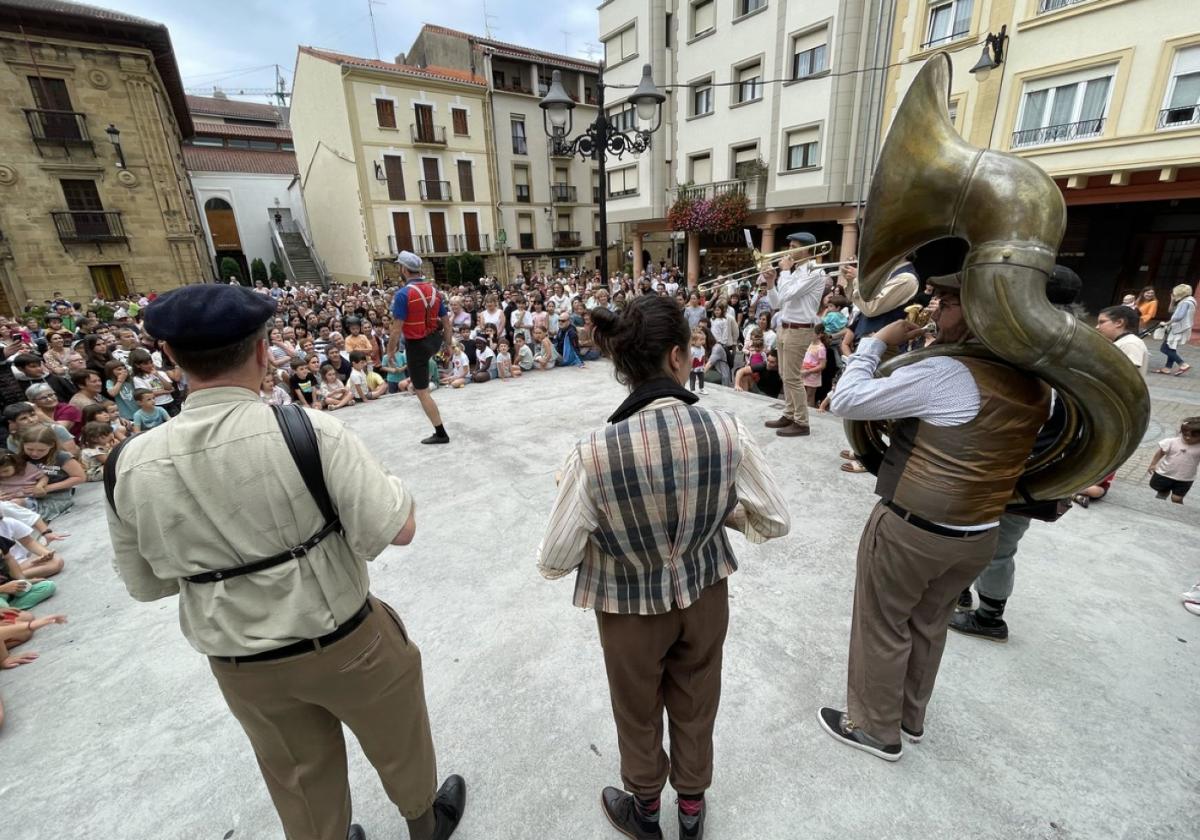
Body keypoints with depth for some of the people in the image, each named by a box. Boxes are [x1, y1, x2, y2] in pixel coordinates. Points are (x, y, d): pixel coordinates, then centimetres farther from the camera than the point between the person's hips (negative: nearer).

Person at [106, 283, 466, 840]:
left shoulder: (130, 464, -13)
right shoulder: (310, 430, -27)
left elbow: (144, 583, 1)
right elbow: (396, 530, -28)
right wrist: (394, 487, -8)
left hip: (239, 664, 3)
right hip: (343, 642, -2)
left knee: (301, 782, 30)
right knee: (397, 742, 28)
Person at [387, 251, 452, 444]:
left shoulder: (403, 293, -19)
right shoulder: (434, 290, 0)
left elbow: (397, 328, -19)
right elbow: (446, 322, 5)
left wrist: (391, 349, -4)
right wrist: (448, 344, 17)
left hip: (417, 345, -6)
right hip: (435, 340, 6)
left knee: (422, 391, 3)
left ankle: (440, 433, 7)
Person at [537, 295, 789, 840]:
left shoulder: (592, 454, -29)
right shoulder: (726, 432, -23)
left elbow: (552, 563, -18)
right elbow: (775, 523, -9)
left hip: (631, 606, -2)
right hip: (704, 594, 2)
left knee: (639, 715, 27)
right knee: (695, 708, 29)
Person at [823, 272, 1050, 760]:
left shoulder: (943, 374, -24)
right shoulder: (1036, 385, 2)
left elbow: (845, 401, -23)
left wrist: (878, 341, -12)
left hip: (910, 530, -7)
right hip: (981, 535, 8)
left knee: (882, 628, 12)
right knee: (929, 625, 24)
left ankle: (875, 729, 31)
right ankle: (911, 717, 44)